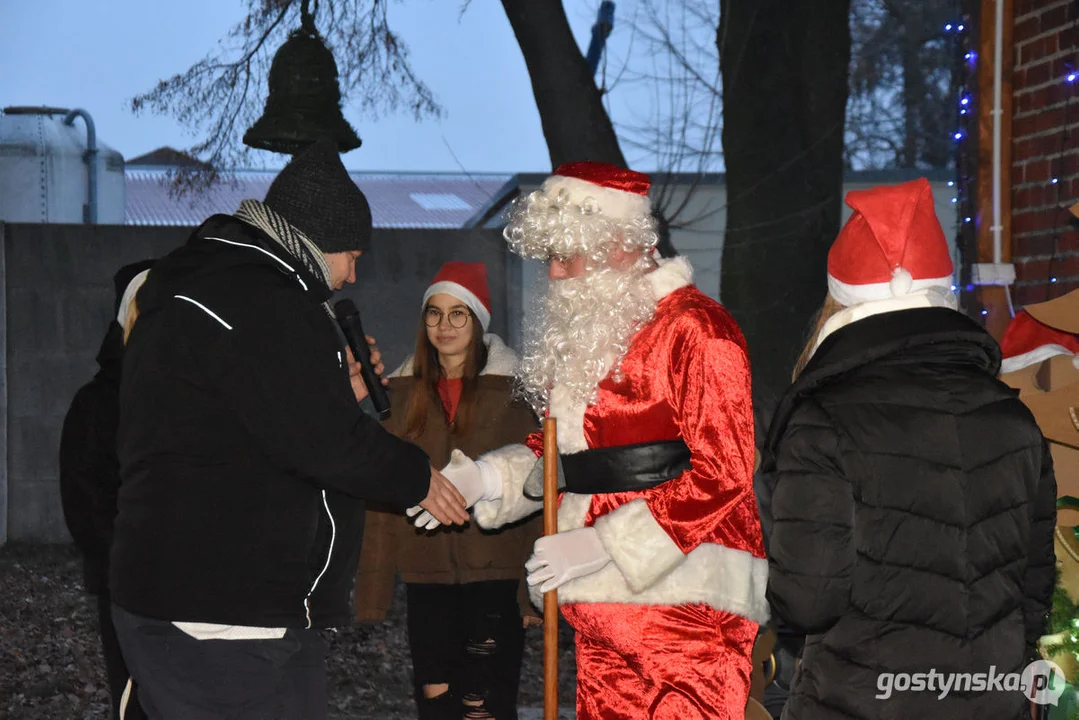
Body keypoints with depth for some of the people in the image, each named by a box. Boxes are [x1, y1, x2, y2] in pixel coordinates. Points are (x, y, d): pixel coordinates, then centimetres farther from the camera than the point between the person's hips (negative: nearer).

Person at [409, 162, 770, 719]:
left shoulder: (696, 328, -9)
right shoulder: (584, 335, 18)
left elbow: (721, 472, -14)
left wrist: (602, 543, -17)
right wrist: (478, 481, 9)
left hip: (687, 601, -8)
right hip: (602, 610, 8)